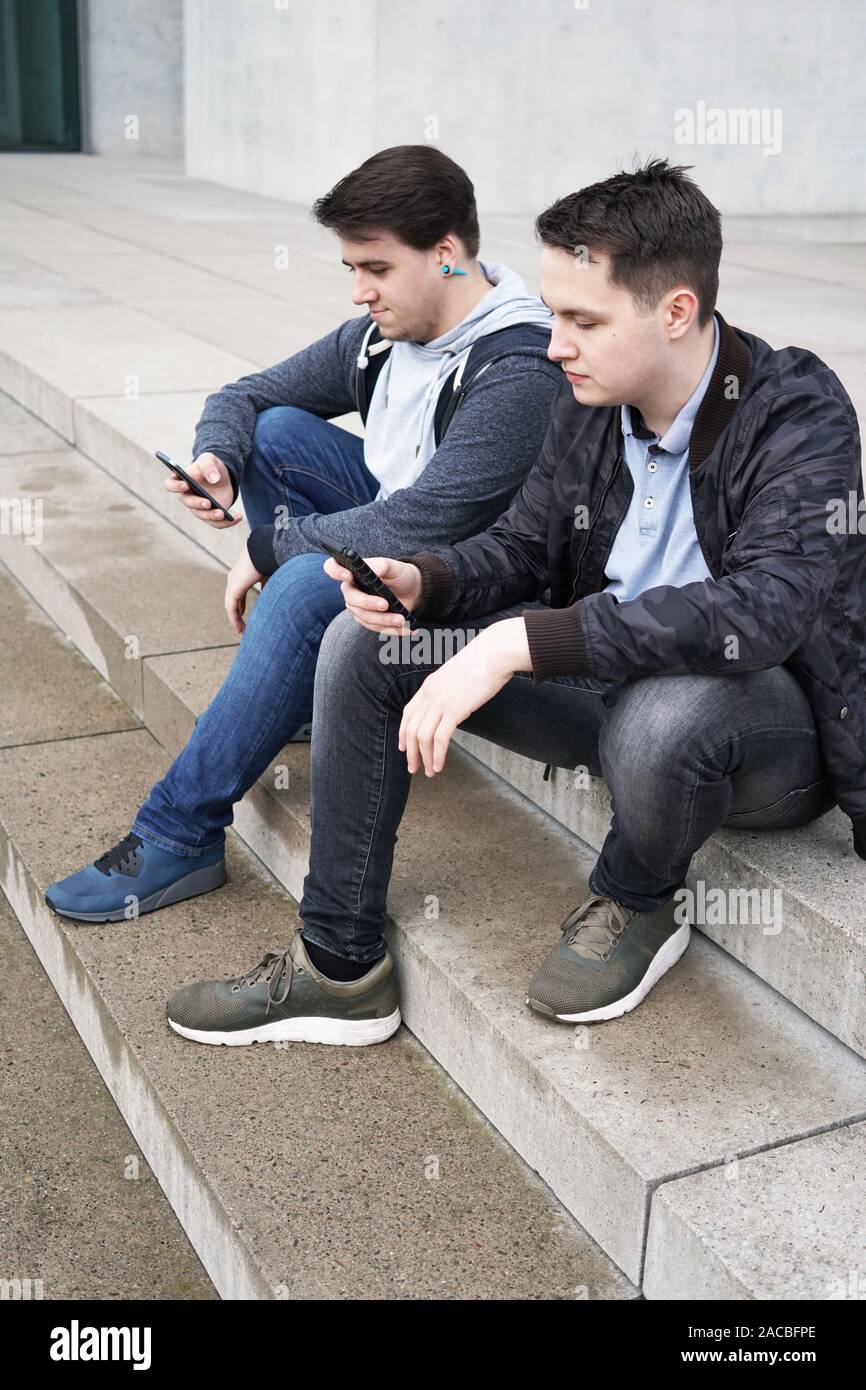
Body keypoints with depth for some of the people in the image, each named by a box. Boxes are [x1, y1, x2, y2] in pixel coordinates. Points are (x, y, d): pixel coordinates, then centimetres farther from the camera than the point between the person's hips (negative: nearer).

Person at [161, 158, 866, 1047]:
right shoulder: (592, 401, -2)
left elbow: (764, 608, -37)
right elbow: (522, 546, 8)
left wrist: (518, 642, -40)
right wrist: (421, 581, -16)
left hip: (775, 722, -6)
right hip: (610, 679, 7)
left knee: (661, 714, -43)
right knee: (364, 640, -6)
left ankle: (637, 905, -4)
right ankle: (338, 965, 0)